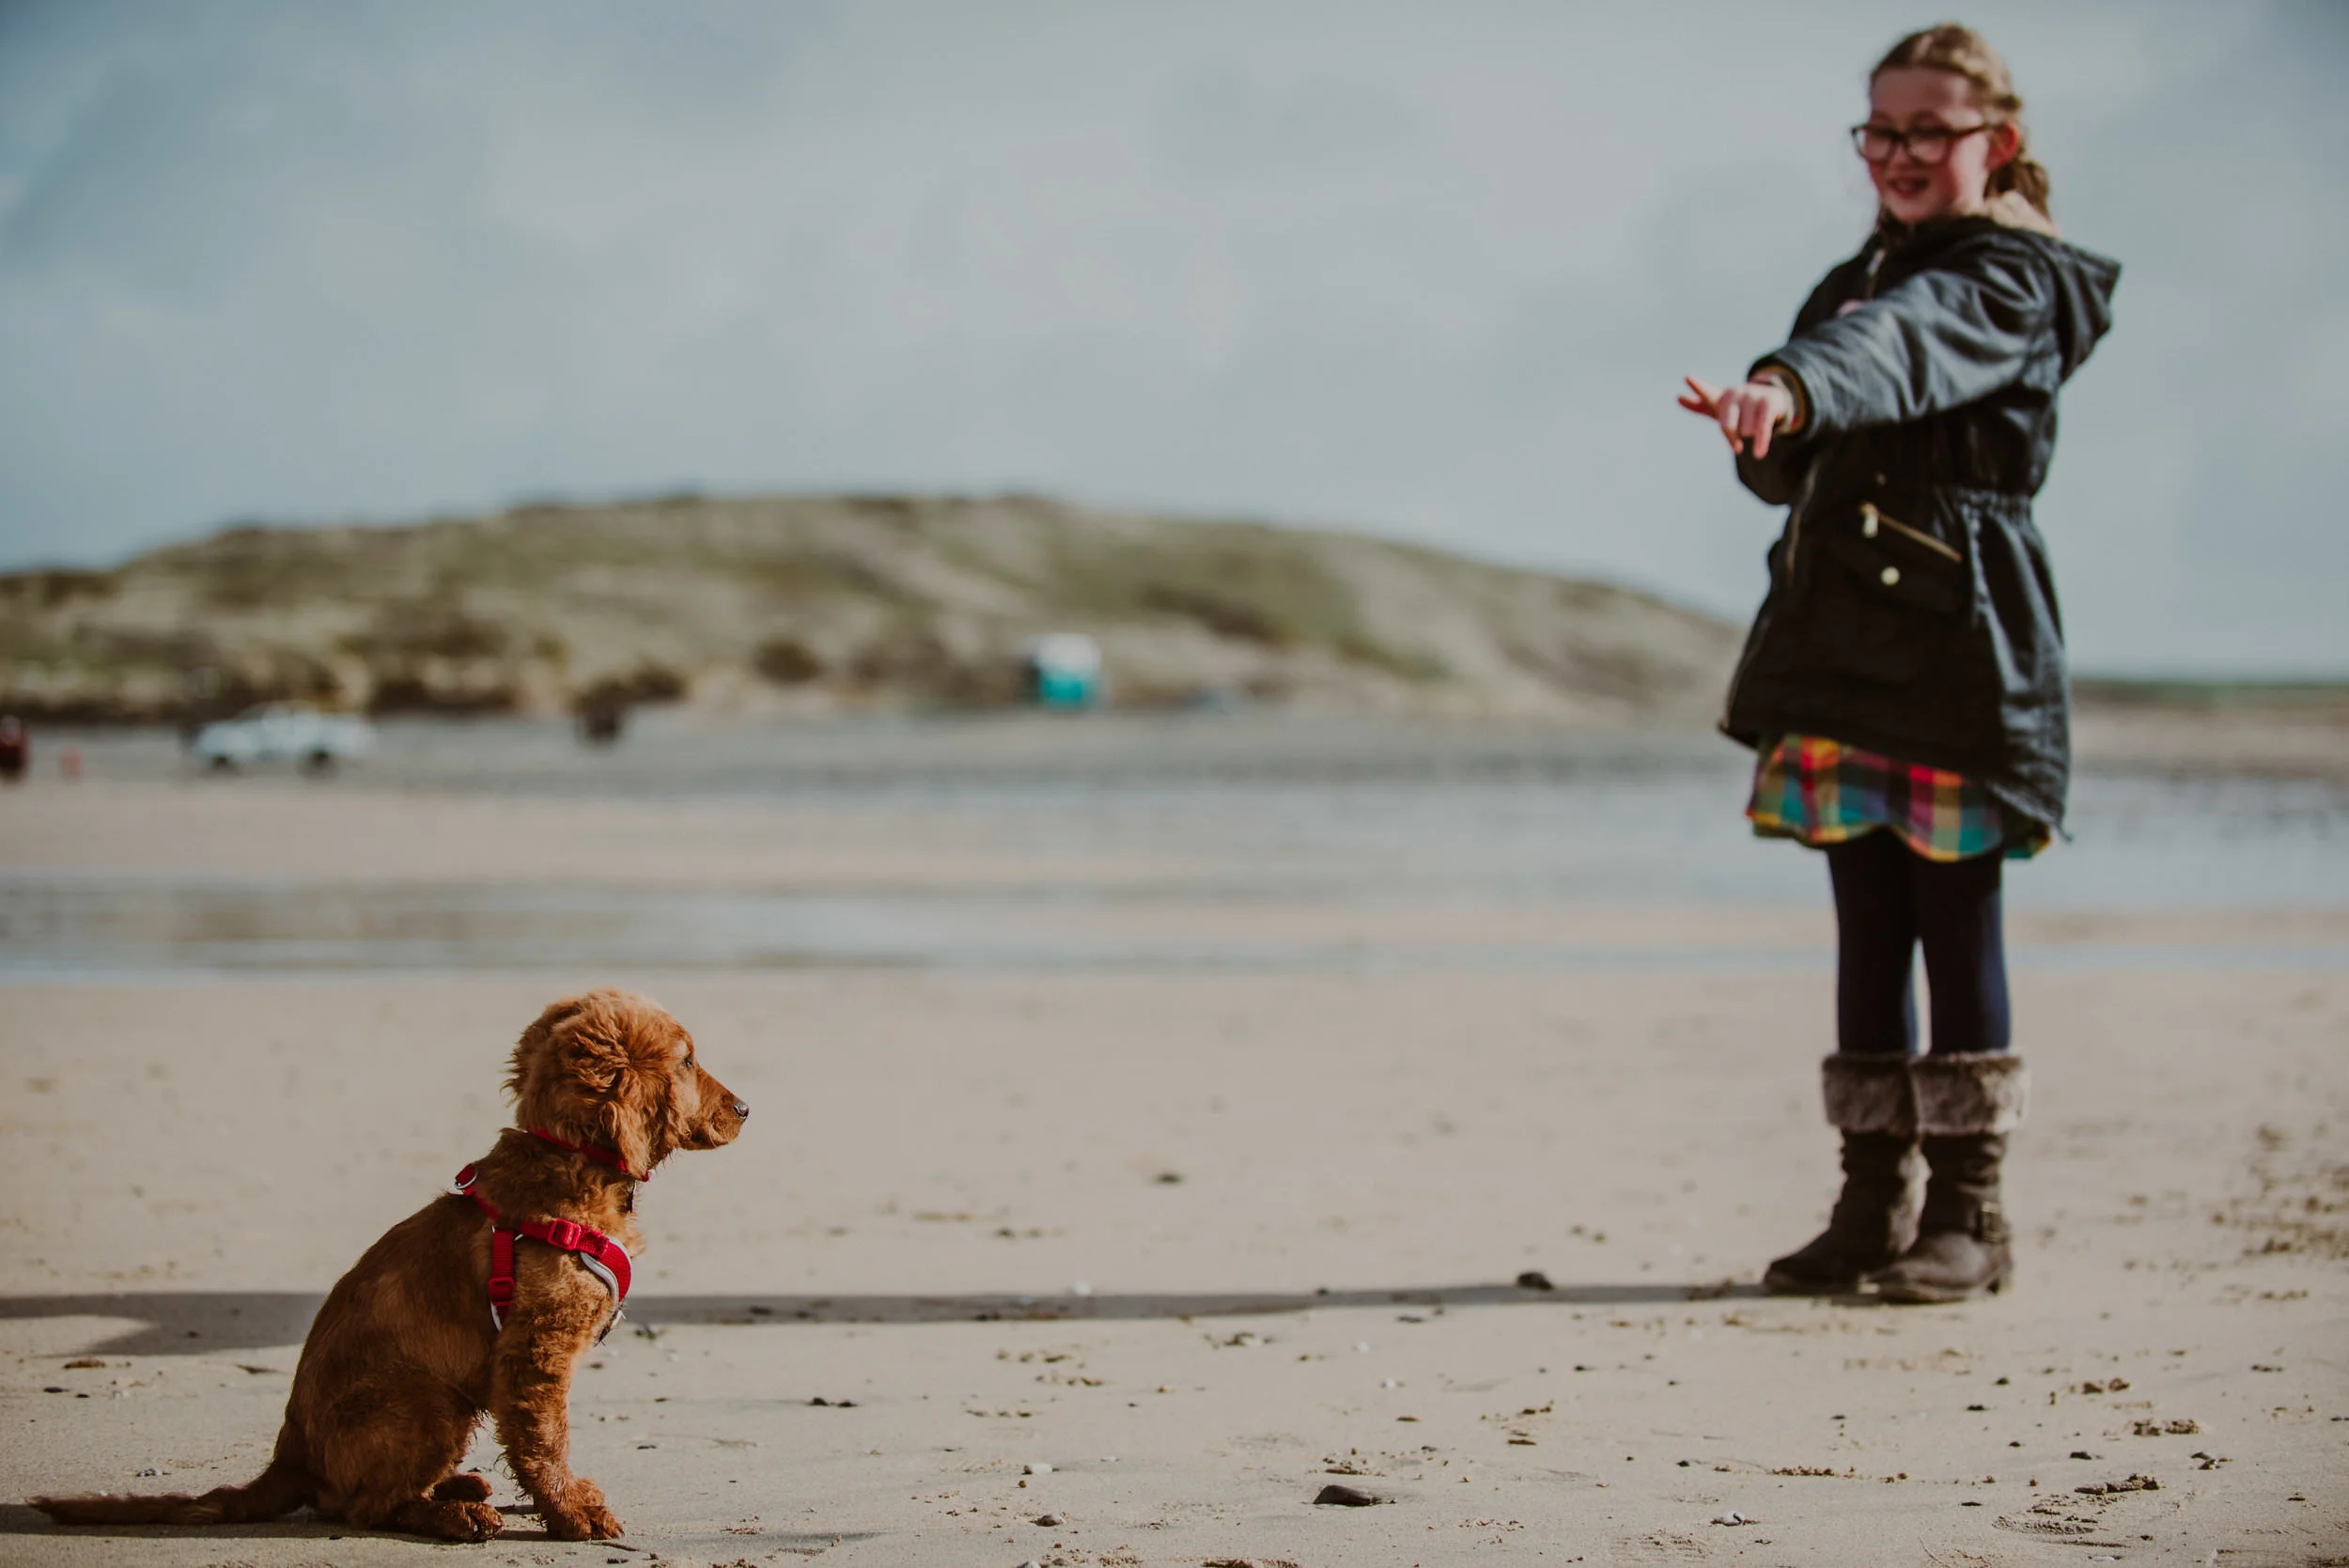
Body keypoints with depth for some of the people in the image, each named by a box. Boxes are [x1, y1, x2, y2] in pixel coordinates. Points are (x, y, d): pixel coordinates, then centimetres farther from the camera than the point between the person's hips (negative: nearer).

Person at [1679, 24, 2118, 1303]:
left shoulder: (2011, 282, -5)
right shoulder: (1857, 279, 19)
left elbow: (1908, 343, -28)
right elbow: (1794, 467, 20)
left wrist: (1791, 385, -46)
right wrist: (1764, 436, -4)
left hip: (1958, 644, -7)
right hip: (1841, 637, 7)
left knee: (1955, 926, -3)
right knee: (1868, 932, 7)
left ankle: (1967, 1215, 4)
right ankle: (1873, 1206, 12)